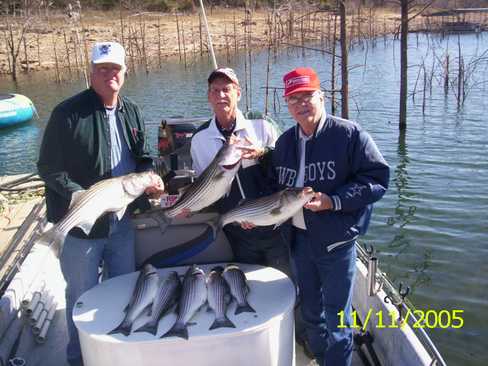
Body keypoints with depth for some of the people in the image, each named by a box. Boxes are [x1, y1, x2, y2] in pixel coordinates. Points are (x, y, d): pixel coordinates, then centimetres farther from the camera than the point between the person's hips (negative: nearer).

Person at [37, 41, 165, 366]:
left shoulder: (132, 112, 6)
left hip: (123, 221, 6)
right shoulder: (68, 113, -13)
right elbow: (48, 167, -12)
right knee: (82, 296, 11)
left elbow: (142, 157, 16)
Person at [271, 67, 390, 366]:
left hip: (336, 240, -6)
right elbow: (278, 187, 17)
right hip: (299, 238, 6)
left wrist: (333, 201, -24)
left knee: (336, 317, 5)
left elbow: (377, 178, -15)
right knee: (310, 311, 20)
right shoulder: (285, 142, 8)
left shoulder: (349, 134, -11)